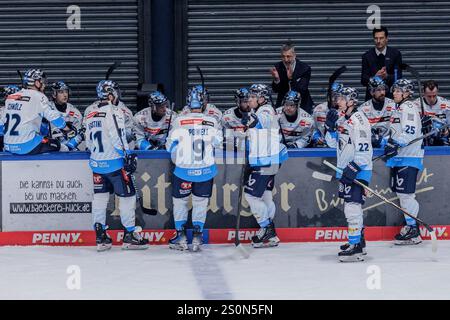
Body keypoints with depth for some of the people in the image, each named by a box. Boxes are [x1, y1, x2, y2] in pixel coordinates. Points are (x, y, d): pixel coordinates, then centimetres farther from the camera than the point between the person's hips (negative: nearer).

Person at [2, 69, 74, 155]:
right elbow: (54, 116, -9)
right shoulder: (38, 97, -6)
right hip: (28, 146, -7)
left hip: (8, 147, 7)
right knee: (63, 149, 8)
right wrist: (67, 128, 6)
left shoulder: (10, 97, 12)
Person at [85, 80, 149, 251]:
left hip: (97, 163, 7)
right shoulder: (113, 111, -11)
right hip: (115, 163, -7)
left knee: (100, 197, 10)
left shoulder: (91, 116, 12)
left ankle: (100, 237, 9)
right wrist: (128, 155, -15)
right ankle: (129, 235, 3)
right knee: (127, 196, 2)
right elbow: (118, 137, -19)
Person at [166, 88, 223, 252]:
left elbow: (170, 145, 0)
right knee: (200, 201, 16)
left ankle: (180, 234, 16)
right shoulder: (212, 122, -6)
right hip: (206, 170, 1)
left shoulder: (179, 121, -9)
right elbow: (218, 142, 9)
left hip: (183, 170, -1)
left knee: (180, 200, 16)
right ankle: (197, 235, 10)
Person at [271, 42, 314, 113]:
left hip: (301, 104, -2)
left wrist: (291, 78, -37)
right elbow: (275, 90, -4)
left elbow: (302, 90, -22)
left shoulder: (305, 68, -13)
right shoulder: (278, 67, -4)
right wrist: (276, 79, -25)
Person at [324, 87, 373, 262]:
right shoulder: (341, 119, 12)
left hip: (358, 170, -10)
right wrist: (331, 127, 0)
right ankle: (359, 241, 32)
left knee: (352, 207, -15)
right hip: (345, 170, 10)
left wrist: (353, 169, -26)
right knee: (351, 207, 19)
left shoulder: (358, 120, -17)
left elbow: (364, 149, -23)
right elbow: (333, 143, 17)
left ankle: (355, 247, -15)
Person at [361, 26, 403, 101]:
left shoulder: (395, 54, 3)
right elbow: (363, 81, 1)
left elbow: (398, 77, 0)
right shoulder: (367, 56, 4)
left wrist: (387, 76, -20)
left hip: (390, 94, 0)